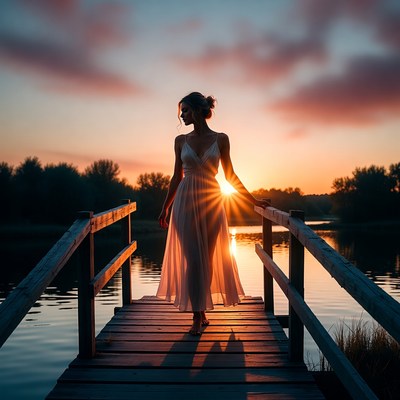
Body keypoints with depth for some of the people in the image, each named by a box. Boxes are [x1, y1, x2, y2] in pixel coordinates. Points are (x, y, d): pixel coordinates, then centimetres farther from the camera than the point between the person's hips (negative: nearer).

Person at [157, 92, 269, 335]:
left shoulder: (221, 139, 2)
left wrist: (253, 200, 7)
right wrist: (165, 208, 11)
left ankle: (202, 312, 17)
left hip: (211, 202, 0)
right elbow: (177, 177, 11)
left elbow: (230, 175, 7)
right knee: (193, 260, -5)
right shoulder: (181, 141, 5)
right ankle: (197, 317, -1)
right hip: (186, 202, 0)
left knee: (207, 260, 5)